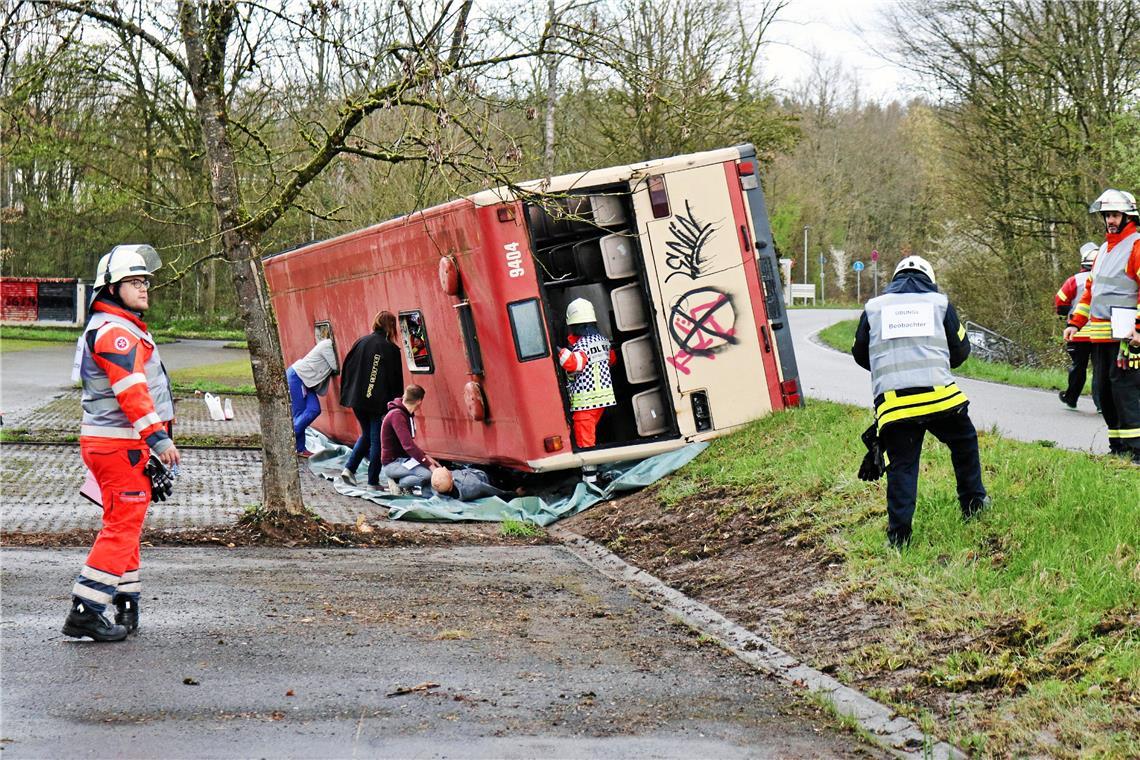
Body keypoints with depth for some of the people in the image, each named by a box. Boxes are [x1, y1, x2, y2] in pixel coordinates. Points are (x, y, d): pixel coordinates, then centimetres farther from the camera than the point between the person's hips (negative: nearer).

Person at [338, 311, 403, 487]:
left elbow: (347, 369, 8)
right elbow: (396, 380, -8)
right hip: (379, 402, -5)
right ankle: (373, 481, 6)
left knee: (366, 435, 22)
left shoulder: (361, 342, 4)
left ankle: (349, 468, 7)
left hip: (357, 400, 5)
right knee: (377, 439, 5)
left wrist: (346, 395, 15)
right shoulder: (390, 349, -8)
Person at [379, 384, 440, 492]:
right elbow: (408, 445, -28)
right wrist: (429, 465, -27)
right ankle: (397, 482, -8)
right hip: (391, 463, -10)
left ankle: (396, 480, 2)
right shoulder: (397, 415, -20)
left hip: (403, 458, 10)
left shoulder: (408, 414, 12)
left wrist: (426, 457, 3)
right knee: (428, 474, -29)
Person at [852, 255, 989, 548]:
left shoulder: (874, 307, 15)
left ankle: (898, 535, -2)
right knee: (964, 443, 25)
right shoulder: (939, 303, 12)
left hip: (892, 401, 1)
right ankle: (974, 504, 33)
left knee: (901, 464, 5)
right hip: (939, 395, 0)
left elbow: (860, 355, 21)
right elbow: (960, 351, 16)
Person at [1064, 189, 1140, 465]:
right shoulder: (1105, 249, 21)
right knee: (1105, 390, 9)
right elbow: (1091, 289, 27)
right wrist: (1075, 323, 20)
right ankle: (1117, 448, 16)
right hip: (1098, 335, 9)